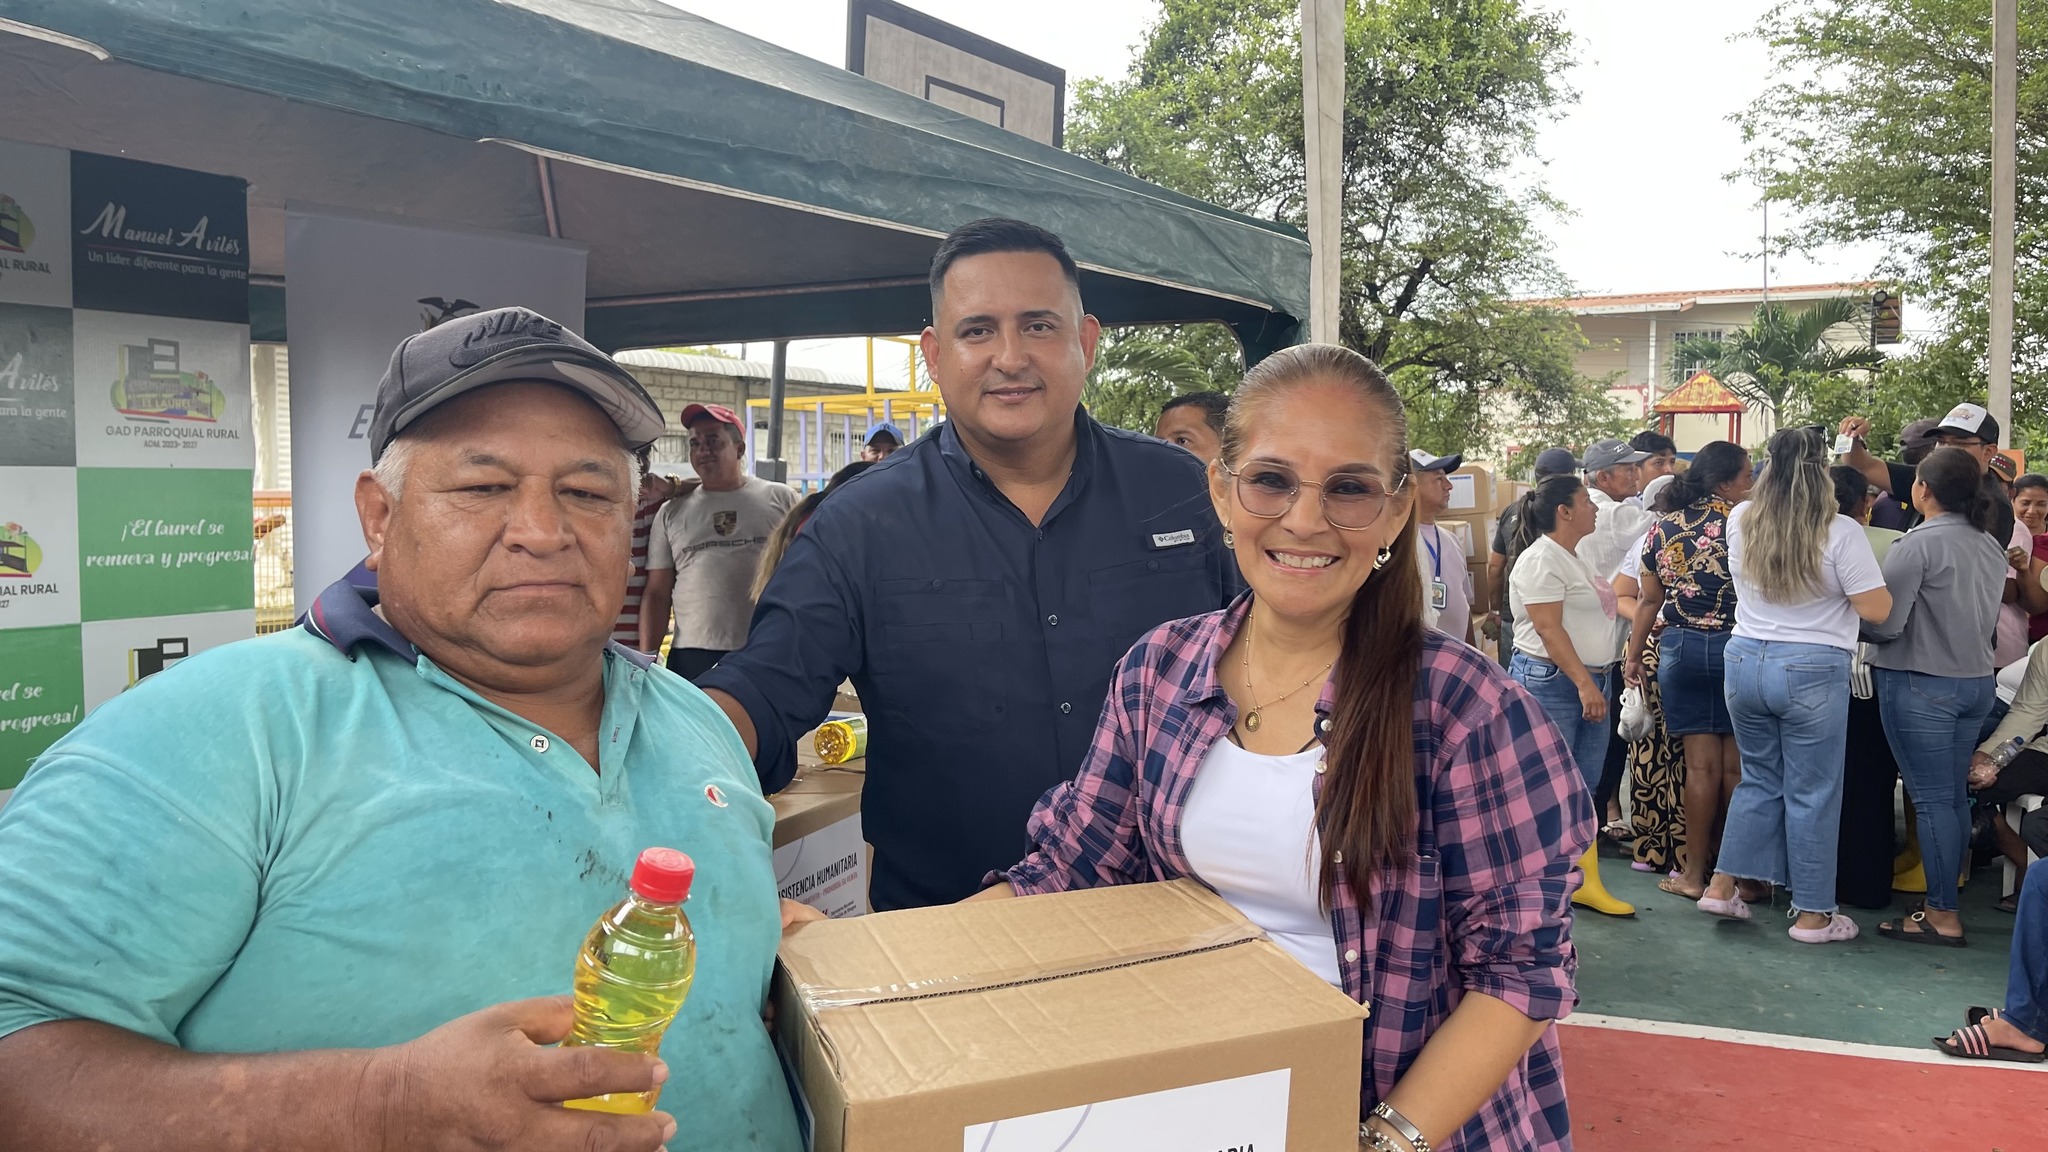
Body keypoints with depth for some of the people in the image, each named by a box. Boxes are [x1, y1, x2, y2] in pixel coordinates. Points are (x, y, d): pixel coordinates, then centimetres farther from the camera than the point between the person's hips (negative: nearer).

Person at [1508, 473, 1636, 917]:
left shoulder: (1576, 558, 17)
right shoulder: (1541, 560, -13)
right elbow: (1549, 629, -20)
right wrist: (1584, 683, -23)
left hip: (1589, 682, 9)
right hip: (1549, 681, -9)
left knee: (1584, 789, 11)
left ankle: (1586, 883, 18)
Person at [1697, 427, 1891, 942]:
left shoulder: (1740, 520, 0)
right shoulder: (1840, 532, -13)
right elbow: (1877, 608, -10)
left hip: (1744, 662, 4)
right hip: (1812, 671, -4)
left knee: (1759, 778, 19)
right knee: (1812, 792, 6)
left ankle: (1723, 885, 19)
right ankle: (1812, 915, 16)